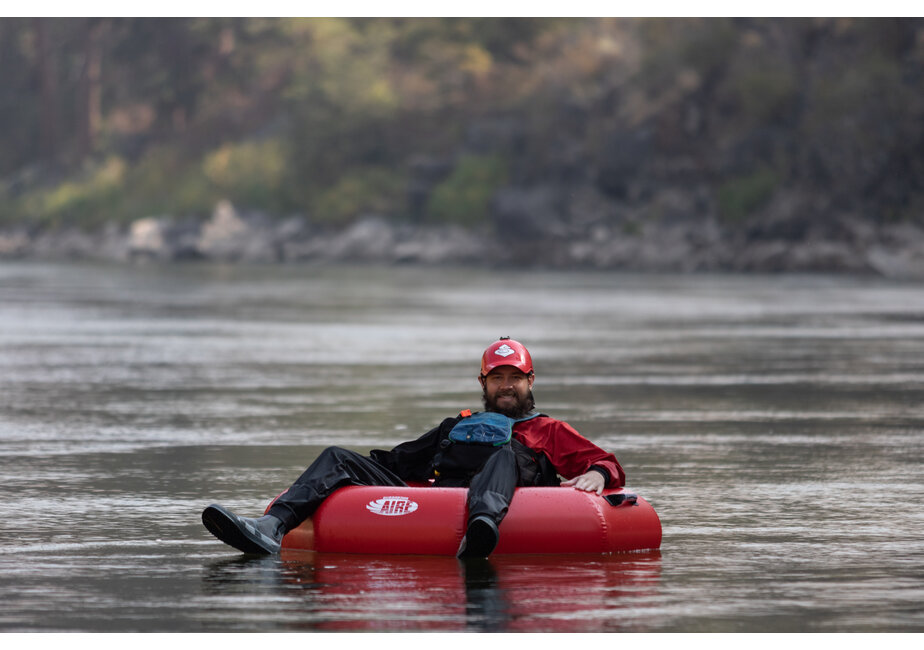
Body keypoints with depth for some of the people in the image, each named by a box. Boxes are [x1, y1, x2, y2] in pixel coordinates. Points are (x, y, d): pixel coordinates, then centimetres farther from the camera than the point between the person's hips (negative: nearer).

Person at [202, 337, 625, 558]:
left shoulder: (549, 431, 27)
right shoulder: (458, 426, 38)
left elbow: (606, 463, 16)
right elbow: (400, 460, 33)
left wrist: (597, 474, -11)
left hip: (489, 499, -5)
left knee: (505, 455, -36)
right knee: (338, 459, -7)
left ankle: (482, 529, -70)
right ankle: (271, 528, -32)